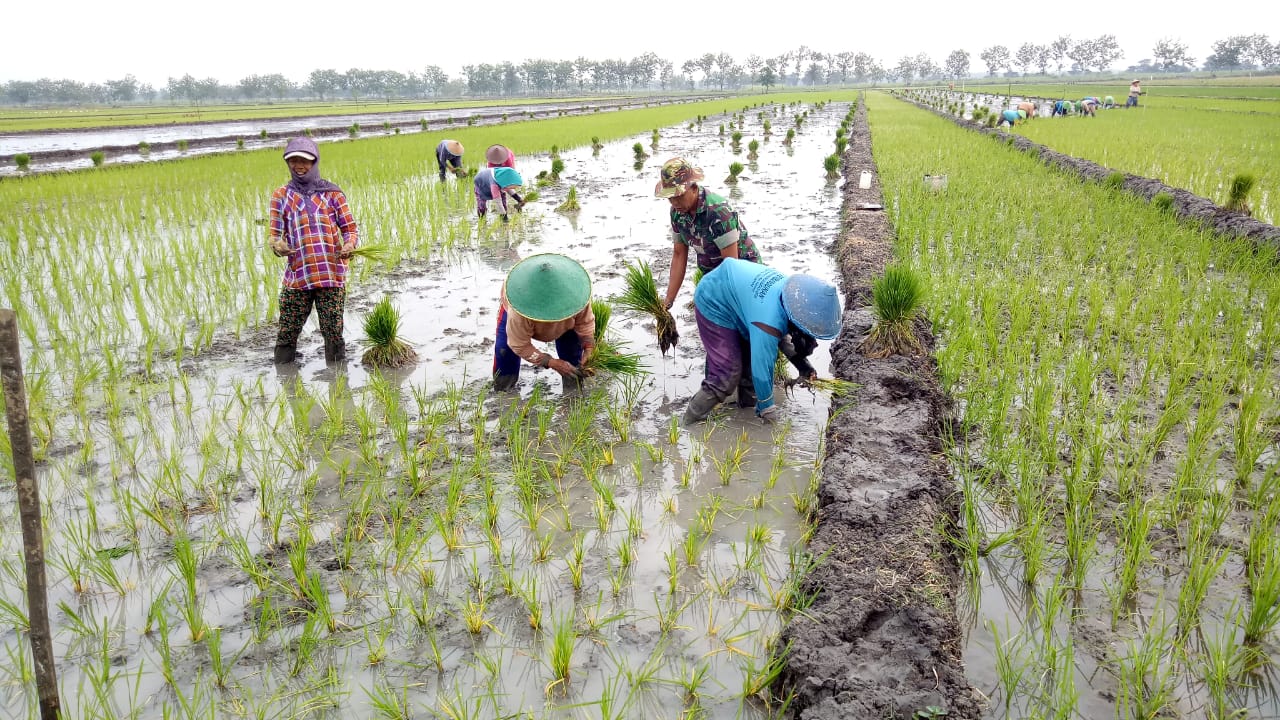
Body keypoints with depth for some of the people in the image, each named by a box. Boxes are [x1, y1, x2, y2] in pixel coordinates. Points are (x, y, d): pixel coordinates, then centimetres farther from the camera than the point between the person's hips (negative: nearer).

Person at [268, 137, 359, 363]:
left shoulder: (332, 193, 9)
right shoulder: (281, 195, 11)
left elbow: (350, 229, 8)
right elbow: (274, 233, 8)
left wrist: (349, 245, -16)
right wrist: (277, 245, -17)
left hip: (331, 276, -1)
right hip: (296, 275, 1)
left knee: (333, 334, 0)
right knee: (286, 335, 1)